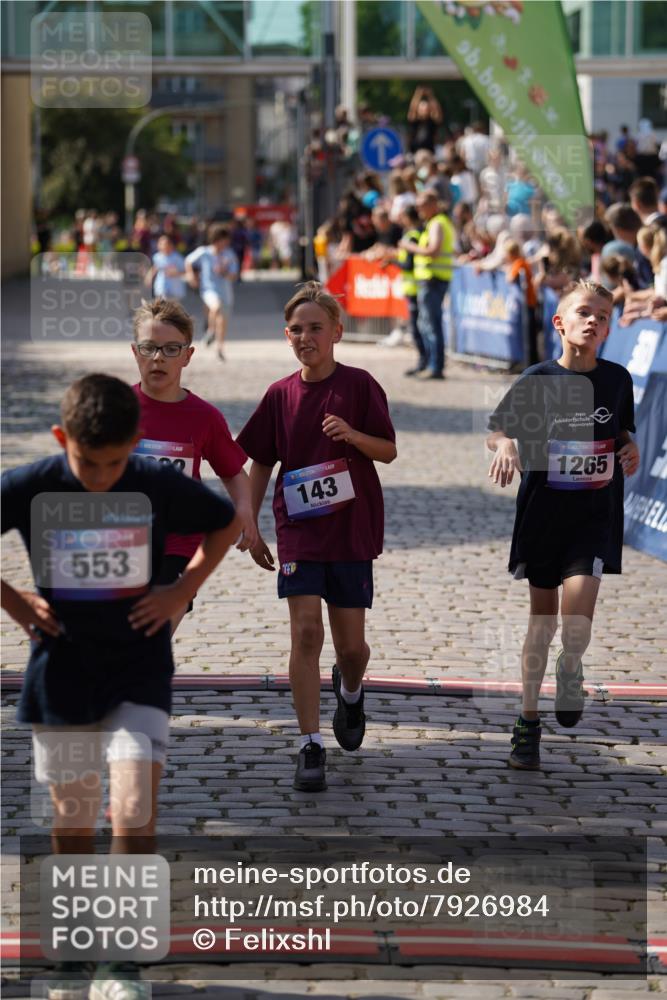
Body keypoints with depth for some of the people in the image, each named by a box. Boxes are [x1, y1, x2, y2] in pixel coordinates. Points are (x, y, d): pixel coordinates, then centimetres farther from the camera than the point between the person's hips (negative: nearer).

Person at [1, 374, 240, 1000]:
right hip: (60, 671, 1)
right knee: (71, 818, 9)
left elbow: (227, 524, 10)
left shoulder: (159, 487, -9)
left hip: (139, 672, -1)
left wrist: (183, 590, 1)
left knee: (135, 805, -13)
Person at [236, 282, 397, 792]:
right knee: (305, 632, -10)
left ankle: (351, 690, 42)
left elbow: (389, 450, -3)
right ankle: (311, 746, -6)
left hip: (352, 529, -1)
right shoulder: (280, 394, 4)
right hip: (299, 529, 1)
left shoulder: (358, 384, -3)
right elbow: (260, 463, 11)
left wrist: (352, 435, -22)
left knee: (351, 644, 6)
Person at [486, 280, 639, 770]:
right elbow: (497, 430, -1)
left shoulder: (617, 379, 0)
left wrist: (630, 450, -6)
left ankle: (570, 668, 17)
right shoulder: (539, 379, -6)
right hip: (543, 510, 0)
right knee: (542, 618, 8)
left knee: (577, 613, -16)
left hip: (596, 513, 0)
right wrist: (505, 446, -22)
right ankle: (529, 721, 21)